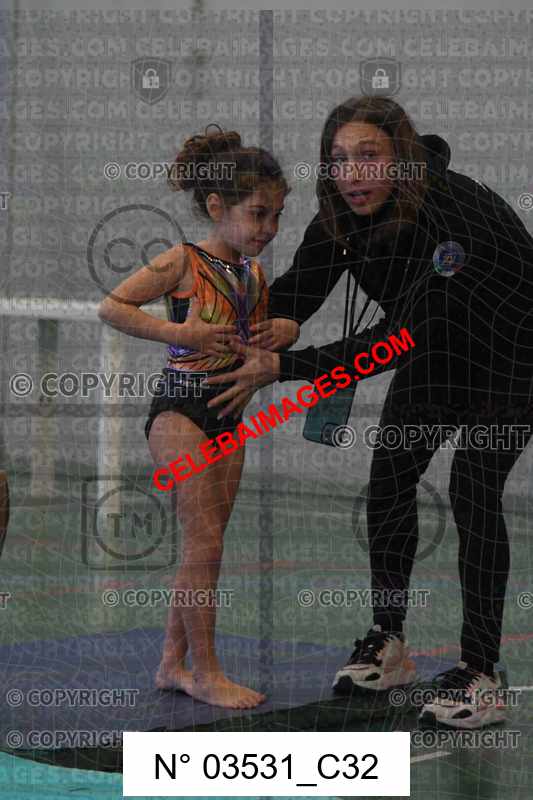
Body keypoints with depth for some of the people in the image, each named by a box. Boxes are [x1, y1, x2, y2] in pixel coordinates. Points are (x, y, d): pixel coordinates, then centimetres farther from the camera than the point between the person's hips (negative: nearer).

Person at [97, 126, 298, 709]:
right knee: (205, 543, -10)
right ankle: (206, 673, -4)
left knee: (205, 546, 9)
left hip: (229, 417, 8)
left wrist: (287, 331, 3)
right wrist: (178, 332, -19)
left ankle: (173, 662, 18)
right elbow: (111, 307, -12)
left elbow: (265, 334, 27)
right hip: (180, 409, -8)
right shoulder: (183, 263, -10)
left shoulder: (254, 274, 11)